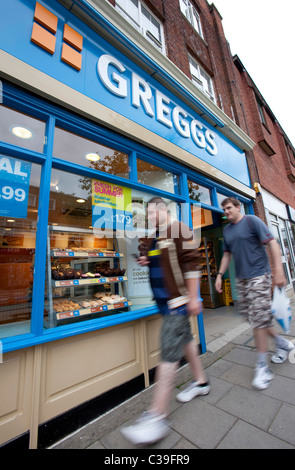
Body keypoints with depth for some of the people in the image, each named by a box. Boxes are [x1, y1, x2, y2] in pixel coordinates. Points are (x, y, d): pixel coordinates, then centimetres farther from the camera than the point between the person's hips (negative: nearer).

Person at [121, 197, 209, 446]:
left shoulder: (179, 230, -12)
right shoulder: (152, 238, 15)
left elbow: (191, 263, -17)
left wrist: (193, 297, -18)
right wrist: (144, 261, 2)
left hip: (178, 300, -9)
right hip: (164, 301, 9)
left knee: (169, 352, -6)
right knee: (185, 338, 22)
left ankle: (158, 416, 8)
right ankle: (201, 381, 42)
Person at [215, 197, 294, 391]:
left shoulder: (252, 221, -7)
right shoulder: (227, 230, 12)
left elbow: (273, 244, -12)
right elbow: (227, 254, 16)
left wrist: (278, 270, -21)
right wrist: (220, 275, 10)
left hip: (258, 275, -7)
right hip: (241, 278, 7)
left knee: (258, 319, -4)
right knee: (255, 317, 13)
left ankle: (262, 366, 13)